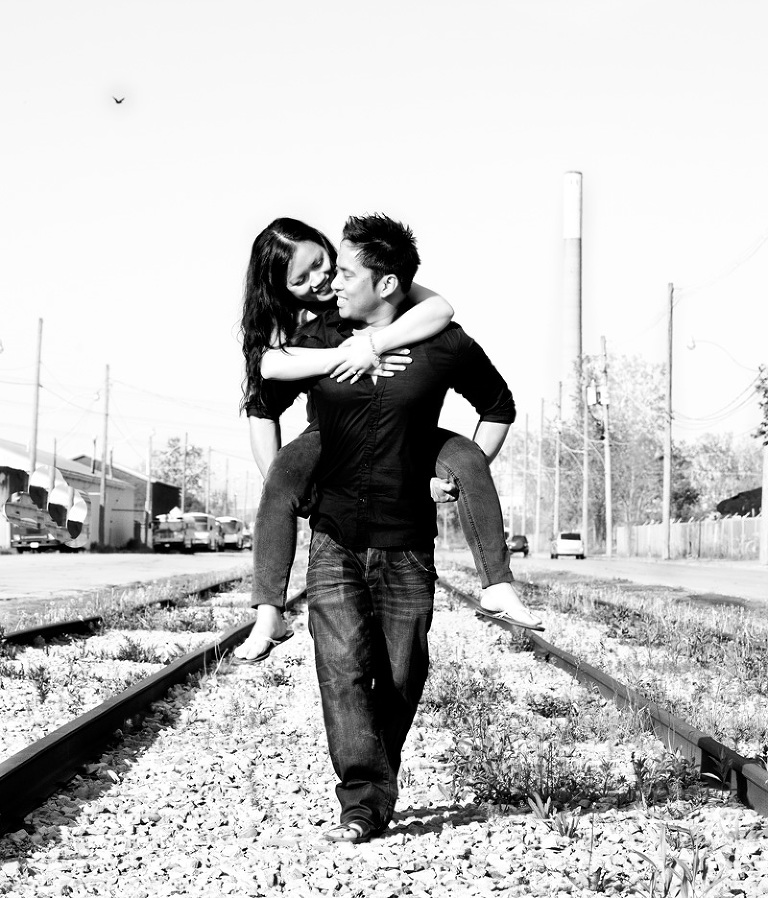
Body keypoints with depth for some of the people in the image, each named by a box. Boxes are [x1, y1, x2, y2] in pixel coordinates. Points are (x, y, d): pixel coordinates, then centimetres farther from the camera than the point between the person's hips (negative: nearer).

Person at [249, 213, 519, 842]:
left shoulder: (445, 347, -4)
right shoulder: (317, 339, 0)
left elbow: (499, 407, 14)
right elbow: (264, 408, 15)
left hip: (408, 538, 0)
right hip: (334, 536, 1)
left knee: (401, 675, 6)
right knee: (343, 666, -10)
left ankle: (380, 791, 25)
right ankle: (361, 804, -7)